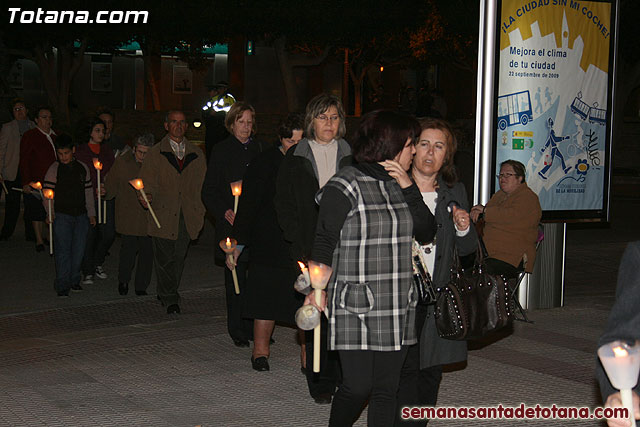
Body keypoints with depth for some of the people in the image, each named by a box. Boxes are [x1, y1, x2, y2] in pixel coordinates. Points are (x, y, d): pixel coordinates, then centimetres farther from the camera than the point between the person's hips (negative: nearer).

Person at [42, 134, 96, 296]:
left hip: (81, 215, 4)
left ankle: (74, 280, 20)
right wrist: (50, 212, -16)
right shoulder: (54, 169, -2)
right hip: (62, 215, -3)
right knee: (63, 250, -6)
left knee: (79, 250, 6)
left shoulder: (82, 168, 9)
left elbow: (88, 192, 15)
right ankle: (62, 285, -2)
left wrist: (91, 213, 15)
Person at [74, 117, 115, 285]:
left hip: (105, 198, 4)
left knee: (108, 233, -2)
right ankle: (88, 272, 10)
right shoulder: (80, 151, -1)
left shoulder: (107, 149, 13)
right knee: (89, 235, -3)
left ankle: (98, 263, 22)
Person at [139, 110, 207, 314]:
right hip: (163, 214, -2)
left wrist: (200, 212, 7)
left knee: (179, 257, 7)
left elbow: (202, 184, 15)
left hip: (187, 216, 3)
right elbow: (148, 181, 2)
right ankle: (170, 300, 2)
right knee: (165, 258, -4)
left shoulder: (197, 154, 13)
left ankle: (165, 293, 22)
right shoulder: (155, 153, 6)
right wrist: (148, 196, -20)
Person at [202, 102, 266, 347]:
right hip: (232, 223, -2)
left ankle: (253, 326, 11)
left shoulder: (260, 150, 13)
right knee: (236, 276, 0)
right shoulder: (221, 151, 5)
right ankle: (237, 329, 10)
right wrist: (225, 212, -13)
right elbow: (209, 191, 3)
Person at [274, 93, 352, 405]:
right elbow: (284, 204, 6)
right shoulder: (296, 157, 6)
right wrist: (300, 244, -5)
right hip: (311, 248, 0)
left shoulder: (351, 157, 8)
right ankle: (320, 382, 9)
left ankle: (345, 376, 8)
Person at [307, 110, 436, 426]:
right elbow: (324, 242, -7)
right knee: (358, 386, -5)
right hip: (355, 308, -6)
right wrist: (318, 288, -16)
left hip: (397, 310, 6)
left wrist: (409, 188, -2)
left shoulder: (398, 186, 12)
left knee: (387, 389, 7)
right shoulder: (345, 186, -8)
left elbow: (427, 233, 7)